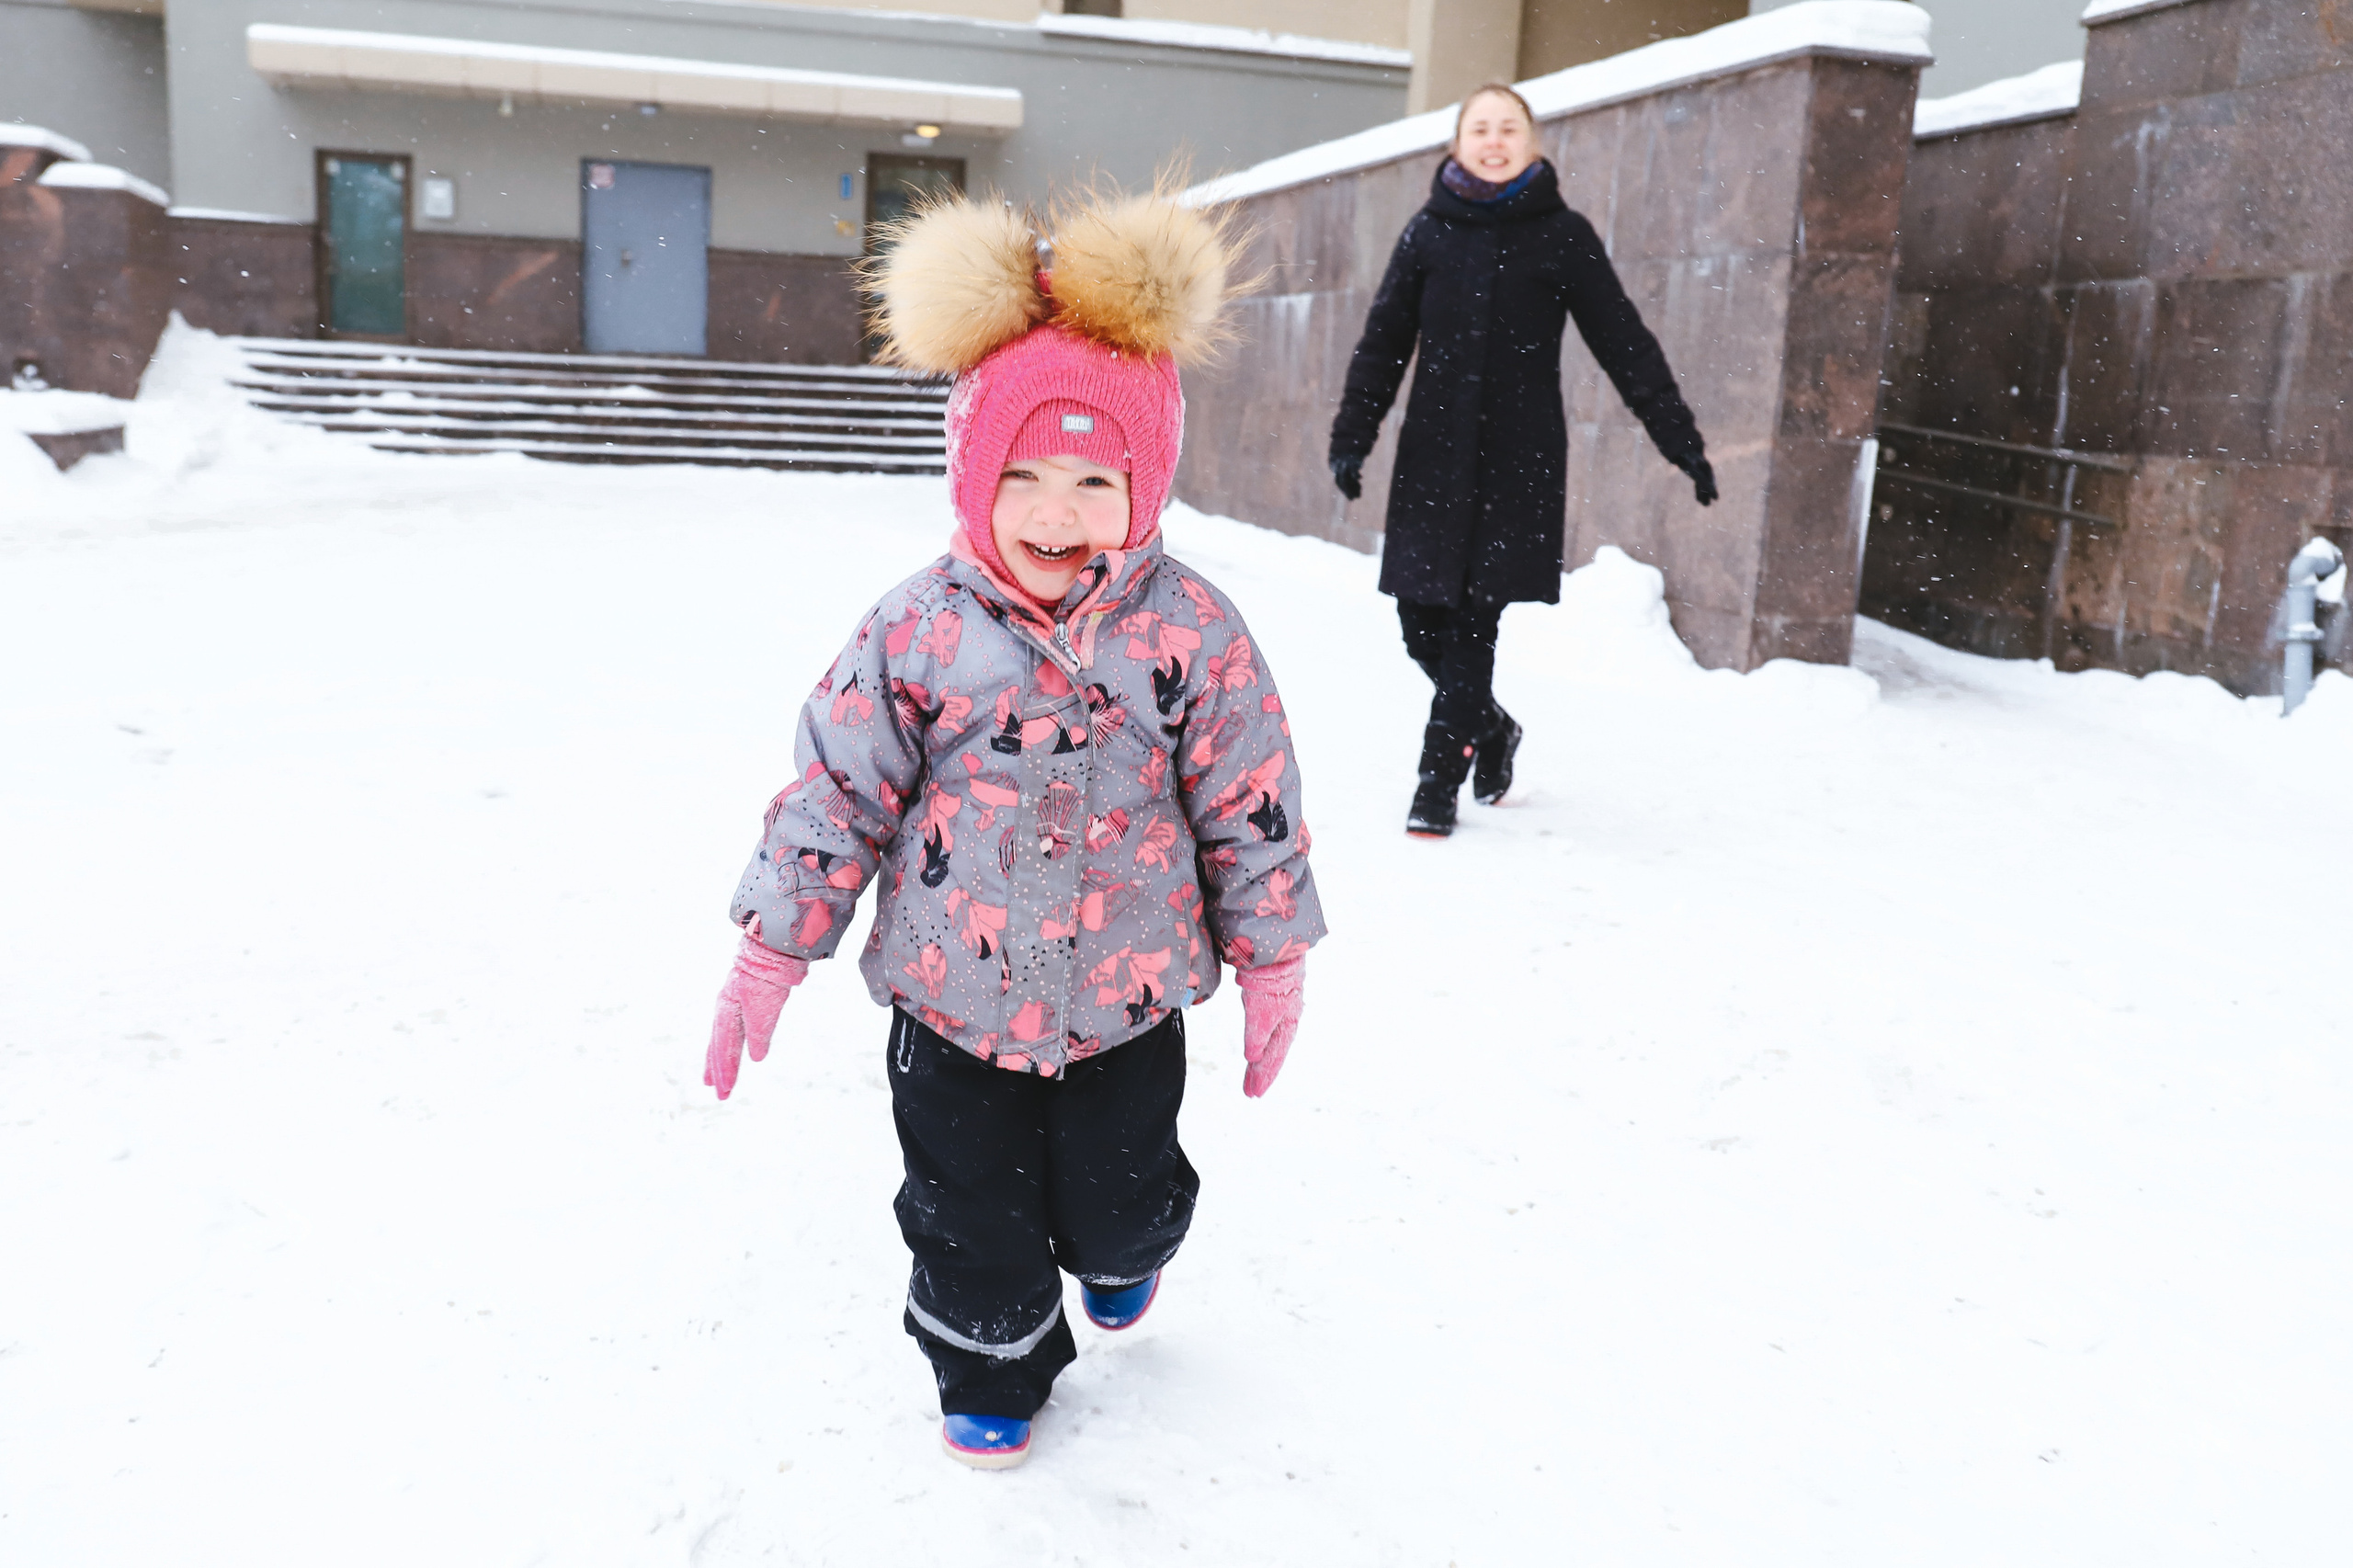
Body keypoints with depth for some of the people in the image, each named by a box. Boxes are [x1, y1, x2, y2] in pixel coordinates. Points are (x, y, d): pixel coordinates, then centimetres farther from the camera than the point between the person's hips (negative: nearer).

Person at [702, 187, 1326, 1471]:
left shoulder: (1192, 634, -12)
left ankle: (1122, 1244, 55)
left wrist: (1270, 958, 2)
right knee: (970, 1216, 13)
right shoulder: (917, 631, -11)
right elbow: (837, 792, -5)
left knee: (1118, 1198, 17)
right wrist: (772, 948, -4)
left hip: (1126, 996, 0)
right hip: (954, 999, 0)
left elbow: (1250, 807, -4)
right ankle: (994, 1369, 42)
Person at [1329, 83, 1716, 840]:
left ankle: (1440, 780, 4)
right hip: (1433, 453, 3)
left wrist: (1682, 441, -2)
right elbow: (1383, 341, 9)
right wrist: (1351, 437, -1)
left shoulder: (1562, 235, 1)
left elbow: (1626, 345, 2)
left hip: (1519, 459, -2)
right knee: (1421, 618, 3)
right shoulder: (1430, 232, 7)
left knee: (1473, 619, -6)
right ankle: (1490, 728, 30)